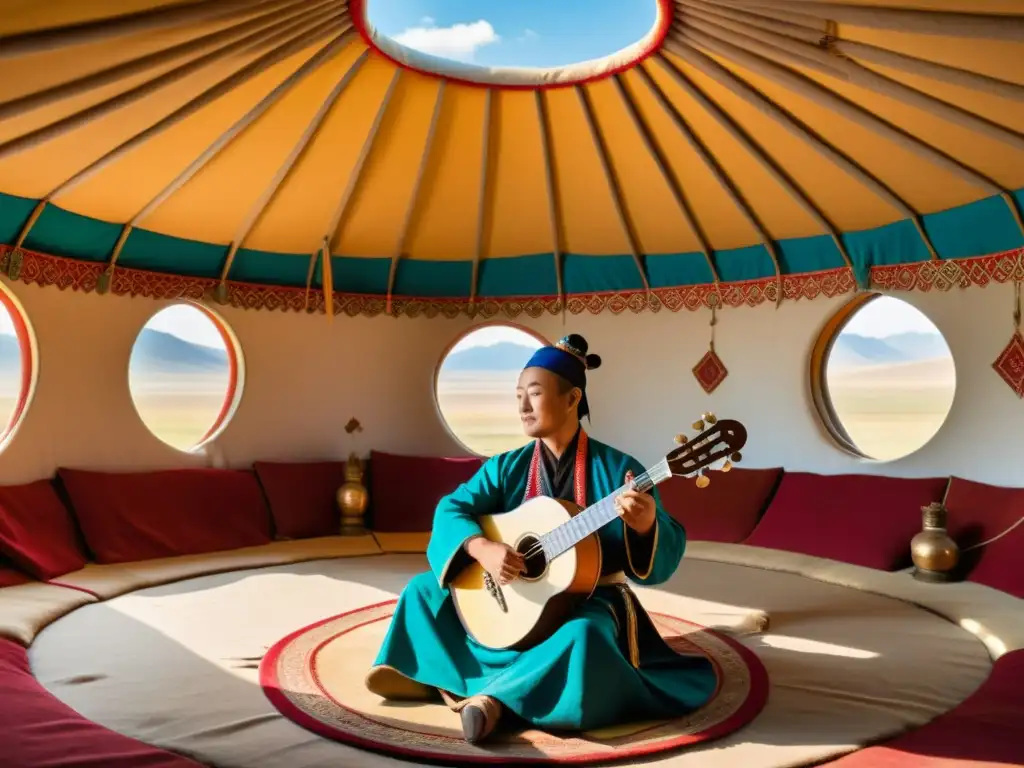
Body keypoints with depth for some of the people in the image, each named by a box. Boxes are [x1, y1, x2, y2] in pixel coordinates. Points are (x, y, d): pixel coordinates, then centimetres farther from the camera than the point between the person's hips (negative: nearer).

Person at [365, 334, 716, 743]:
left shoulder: (618, 468, -11)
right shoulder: (506, 467, 0)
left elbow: (666, 553, -15)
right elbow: (451, 509, -7)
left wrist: (646, 526, -39)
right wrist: (483, 549, -28)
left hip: (589, 602, -4)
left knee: (583, 638, -38)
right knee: (424, 589, -1)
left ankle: (495, 693, -23)